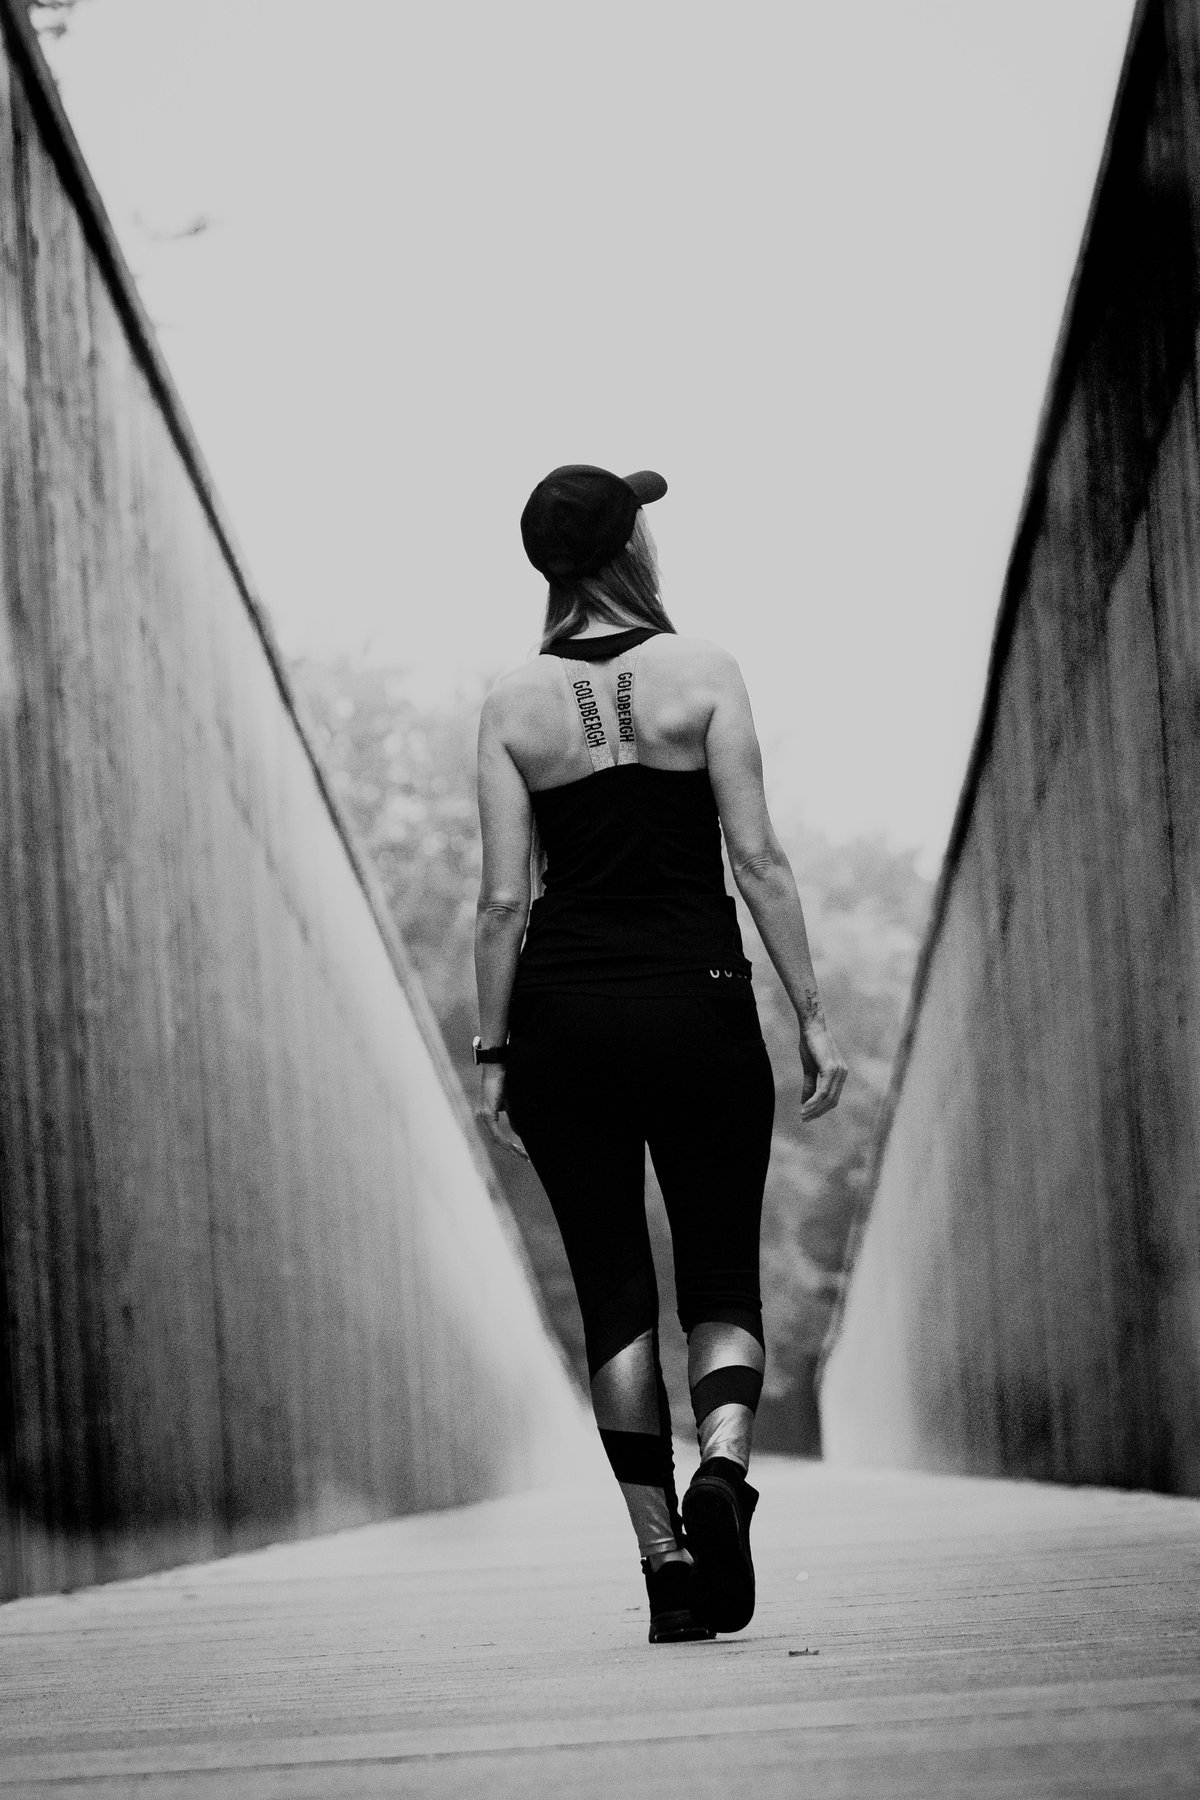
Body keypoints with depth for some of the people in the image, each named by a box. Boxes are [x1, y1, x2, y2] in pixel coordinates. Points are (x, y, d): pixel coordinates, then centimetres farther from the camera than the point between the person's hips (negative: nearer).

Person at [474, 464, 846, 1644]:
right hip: (698, 1003, -1)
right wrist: (812, 1012, -3)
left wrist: (492, 1052, 4)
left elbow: (505, 899, -2)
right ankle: (721, 1469, -20)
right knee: (722, 1279, 9)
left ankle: (666, 1561, 4)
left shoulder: (512, 706, 2)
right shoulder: (702, 673, -2)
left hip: (566, 1013, 1)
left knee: (614, 1295, 8)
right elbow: (758, 859, -6)